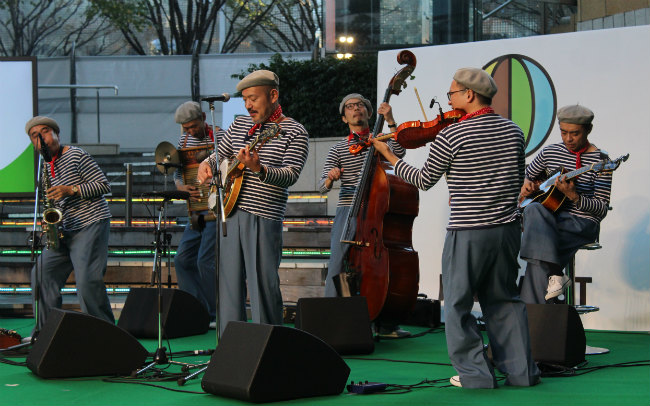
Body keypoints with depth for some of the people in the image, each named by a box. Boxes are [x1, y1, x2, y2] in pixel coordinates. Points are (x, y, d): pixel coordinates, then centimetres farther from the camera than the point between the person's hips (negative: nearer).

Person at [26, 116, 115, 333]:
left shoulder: (76, 156, -5)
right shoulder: (46, 167, 17)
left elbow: (104, 185, -10)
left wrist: (72, 190, -19)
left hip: (91, 224, -8)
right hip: (63, 231, 8)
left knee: (87, 280, -19)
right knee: (41, 274, 3)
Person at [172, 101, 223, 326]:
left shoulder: (221, 137, -9)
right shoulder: (185, 140, 11)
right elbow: (177, 173, 15)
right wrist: (182, 187, -7)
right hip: (196, 211, 8)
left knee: (205, 261, -14)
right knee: (183, 259, 4)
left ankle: (218, 315, -3)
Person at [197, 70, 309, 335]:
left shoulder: (294, 132, -2)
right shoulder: (239, 125, 16)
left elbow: (290, 175, -14)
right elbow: (219, 155, 27)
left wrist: (259, 169, -31)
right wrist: (205, 165, 4)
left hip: (264, 219, -6)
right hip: (230, 213, 6)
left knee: (263, 285, -7)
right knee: (228, 282, 7)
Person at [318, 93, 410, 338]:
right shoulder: (338, 149, 13)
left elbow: (399, 152, -9)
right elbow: (322, 187, 5)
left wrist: (390, 121, -17)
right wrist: (330, 179, -18)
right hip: (348, 211, 0)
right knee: (338, 265, -9)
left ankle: (386, 324, 2)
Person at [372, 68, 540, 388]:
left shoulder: (451, 136, -13)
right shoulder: (513, 131, 4)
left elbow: (425, 180, -1)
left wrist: (389, 157, 11)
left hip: (467, 233, -6)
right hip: (507, 229, 6)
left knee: (457, 305, 8)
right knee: (503, 301, 17)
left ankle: (475, 374, 7)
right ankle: (521, 371, 16)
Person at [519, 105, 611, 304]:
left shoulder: (600, 160, -5)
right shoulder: (550, 152, 10)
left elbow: (602, 209, -8)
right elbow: (527, 174, 28)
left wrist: (573, 196, -23)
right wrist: (526, 185, 5)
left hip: (582, 224, -5)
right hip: (549, 219, 5)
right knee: (533, 210, -31)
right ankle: (555, 274, -33)